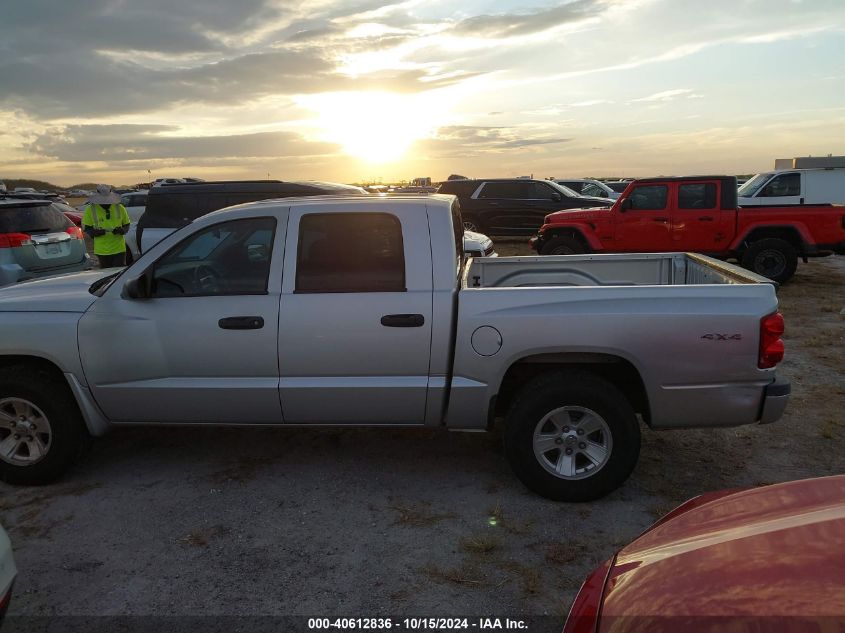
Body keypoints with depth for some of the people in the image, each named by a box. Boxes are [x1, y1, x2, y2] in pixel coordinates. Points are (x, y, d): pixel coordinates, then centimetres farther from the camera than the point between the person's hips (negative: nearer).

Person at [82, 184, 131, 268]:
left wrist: (122, 230, -14)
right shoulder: (91, 209, -1)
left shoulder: (119, 208, 1)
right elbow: (86, 227, 4)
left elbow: (126, 225, 10)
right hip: (102, 251, 0)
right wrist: (94, 232, -19)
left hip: (119, 249, 0)